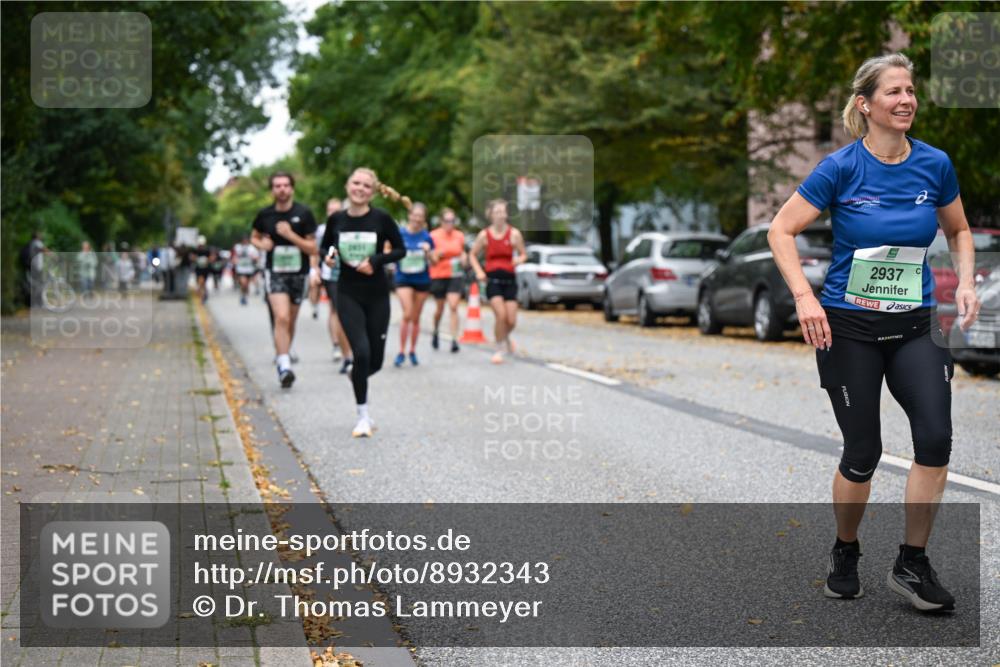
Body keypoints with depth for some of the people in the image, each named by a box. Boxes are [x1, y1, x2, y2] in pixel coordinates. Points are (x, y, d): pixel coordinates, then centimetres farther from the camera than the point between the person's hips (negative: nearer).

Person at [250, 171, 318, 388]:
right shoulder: (265, 214, 1)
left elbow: (313, 248, -5)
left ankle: (282, 354, 34)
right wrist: (261, 244, -4)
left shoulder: (304, 214, -4)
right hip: (274, 272, -1)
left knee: (290, 322, 12)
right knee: (281, 317, -19)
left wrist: (290, 235, -18)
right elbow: (254, 237, 20)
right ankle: (284, 365, -23)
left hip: (298, 273, 1)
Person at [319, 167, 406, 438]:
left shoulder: (381, 218, -7)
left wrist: (376, 261, -15)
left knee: (375, 360, 5)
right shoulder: (336, 220, -1)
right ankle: (363, 416, 0)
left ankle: (357, 378, 44)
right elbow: (323, 247, 14)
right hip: (348, 294, 0)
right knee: (361, 352, -14)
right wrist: (327, 256, -9)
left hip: (377, 295, 0)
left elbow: (400, 250, 0)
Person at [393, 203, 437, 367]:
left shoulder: (426, 237, 0)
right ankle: (401, 352, -7)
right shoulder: (399, 234, -4)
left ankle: (412, 351, 25)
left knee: (416, 318, 10)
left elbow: (434, 261, 3)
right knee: (407, 315, -15)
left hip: (422, 280, 2)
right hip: (403, 279, -2)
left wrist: (428, 252, -15)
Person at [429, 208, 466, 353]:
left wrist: (463, 258, 0)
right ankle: (435, 333, 39)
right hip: (438, 275, -1)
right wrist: (438, 255, -21)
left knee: (453, 307, -12)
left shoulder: (459, 236, 5)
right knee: (440, 308, 11)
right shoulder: (434, 236, -4)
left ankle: (454, 340, -14)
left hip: (455, 276, 1)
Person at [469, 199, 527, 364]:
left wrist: (519, 260, -14)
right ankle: (499, 349, 2)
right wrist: (479, 271, -4)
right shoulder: (484, 235, 0)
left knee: (511, 320, -2)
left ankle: (506, 337, 35)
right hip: (492, 280, -1)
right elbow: (472, 255, 12)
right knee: (501, 315, -18)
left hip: (509, 279, 1)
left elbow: (523, 254, 9)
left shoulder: (514, 234, 1)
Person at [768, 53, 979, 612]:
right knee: (863, 452, 2)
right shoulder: (841, 167, -9)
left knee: (936, 436, -15)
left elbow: (959, 231, 17)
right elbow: (782, 230, -6)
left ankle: (913, 564, 1)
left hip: (916, 324, 3)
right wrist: (804, 296, -18)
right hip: (849, 327, -3)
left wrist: (966, 282, 0)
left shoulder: (935, 164, 1)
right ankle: (845, 555, 28)